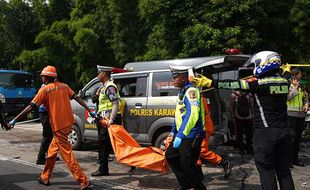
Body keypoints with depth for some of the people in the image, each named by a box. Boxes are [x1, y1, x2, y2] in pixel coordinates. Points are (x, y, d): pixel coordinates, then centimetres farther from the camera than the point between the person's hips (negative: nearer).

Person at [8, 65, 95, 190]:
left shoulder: (44, 90, -6)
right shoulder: (64, 86, 10)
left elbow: (30, 107, -8)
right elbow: (77, 98, 6)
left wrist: (15, 120, -2)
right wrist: (90, 111, 7)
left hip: (58, 126, -7)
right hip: (68, 122, 7)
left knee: (67, 155, -5)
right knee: (52, 150, 21)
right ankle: (45, 178, 33)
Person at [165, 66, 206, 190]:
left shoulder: (191, 91, -17)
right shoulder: (182, 92, 15)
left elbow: (192, 115, -29)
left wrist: (180, 135, -31)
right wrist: (174, 131, 30)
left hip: (192, 136, -10)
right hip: (182, 134, 11)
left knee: (187, 164, -7)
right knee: (170, 155, 17)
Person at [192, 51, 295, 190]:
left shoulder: (259, 83, -13)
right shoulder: (284, 82, 5)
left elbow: (235, 85, -14)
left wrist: (210, 83, -11)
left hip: (265, 132, -6)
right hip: (284, 131, 6)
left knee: (266, 170, 3)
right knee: (284, 170, 13)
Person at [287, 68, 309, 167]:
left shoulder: (301, 86, 14)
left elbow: (305, 97, 20)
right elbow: (288, 97, -20)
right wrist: (295, 87, -12)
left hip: (301, 114, 7)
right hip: (291, 114, -7)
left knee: (298, 136, 11)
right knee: (292, 136, -8)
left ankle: (295, 158, 20)